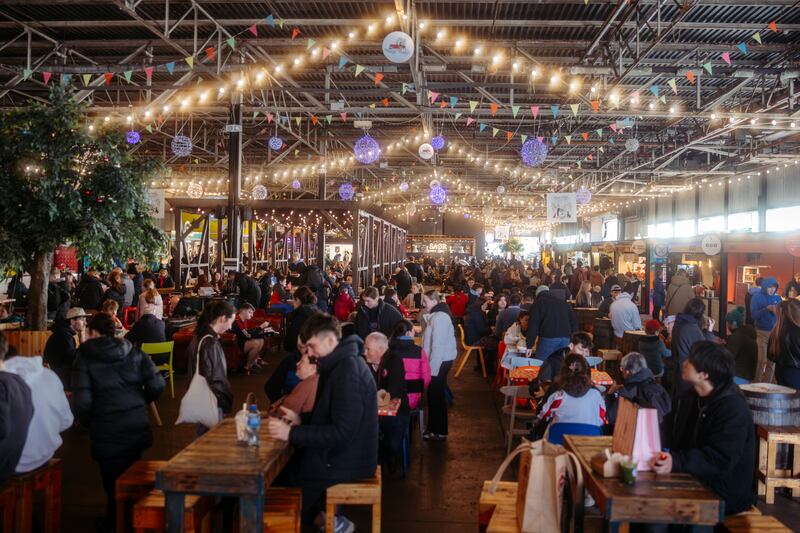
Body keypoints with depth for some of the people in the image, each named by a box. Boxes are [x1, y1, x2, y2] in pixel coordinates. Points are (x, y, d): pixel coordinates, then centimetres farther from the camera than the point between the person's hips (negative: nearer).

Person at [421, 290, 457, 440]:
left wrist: (432, 368, -23)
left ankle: (440, 432, 10)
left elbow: (438, 345, -24)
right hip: (437, 360, 10)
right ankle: (433, 427, 27)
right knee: (433, 393, 16)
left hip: (441, 360, -10)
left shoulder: (439, 318, -21)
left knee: (436, 394, -1)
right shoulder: (434, 315, 11)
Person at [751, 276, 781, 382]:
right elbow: (753, 315, -10)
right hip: (761, 332, -3)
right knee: (761, 360, -5)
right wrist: (766, 309, -22)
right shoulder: (756, 297, -2)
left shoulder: (778, 298, 8)